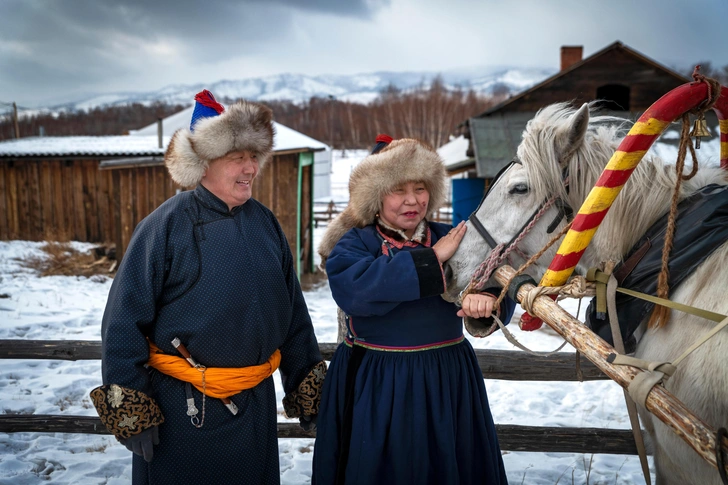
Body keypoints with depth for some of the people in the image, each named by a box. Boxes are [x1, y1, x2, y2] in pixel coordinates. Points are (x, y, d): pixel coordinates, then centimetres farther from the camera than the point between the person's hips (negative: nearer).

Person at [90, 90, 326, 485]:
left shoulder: (265, 223, 2)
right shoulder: (167, 224, -13)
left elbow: (293, 311, 7)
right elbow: (125, 320, -13)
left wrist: (305, 383, 9)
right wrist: (129, 408, -12)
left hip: (255, 403, 5)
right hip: (181, 405, -4)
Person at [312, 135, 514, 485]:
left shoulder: (453, 238, 4)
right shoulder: (354, 243, -5)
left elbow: (497, 282, -8)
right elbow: (352, 288, -27)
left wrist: (488, 297, -33)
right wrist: (431, 258, -24)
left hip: (448, 384, 3)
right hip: (375, 388, -3)